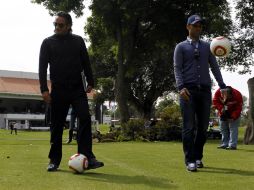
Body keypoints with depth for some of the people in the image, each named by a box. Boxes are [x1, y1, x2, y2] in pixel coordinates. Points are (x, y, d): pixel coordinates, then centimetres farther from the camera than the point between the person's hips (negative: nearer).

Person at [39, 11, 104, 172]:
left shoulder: (78, 41, 9)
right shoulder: (48, 42, 5)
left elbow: (86, 62, 11)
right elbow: (42, 67, 0)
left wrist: (90, 82, 3)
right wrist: (44, 89, -9)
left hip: (78, 89, 1)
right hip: (58, 90, 0)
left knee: (85, 118, -15)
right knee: (57, 125, 3)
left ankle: (87, 157, -15)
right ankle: (54, 160, 13)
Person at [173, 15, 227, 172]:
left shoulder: (207, 46, 18)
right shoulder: (181, 47, 9)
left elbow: (214, 67, 13)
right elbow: (177, 68, -1)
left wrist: (222, 85, 1)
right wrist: (181, 87, -16)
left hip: (205, 90, 3)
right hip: (188, 90, -3)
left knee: (203, 127, 3)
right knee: (189, 127, -7)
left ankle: (198, 157, 15)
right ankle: (190, 160, -5)